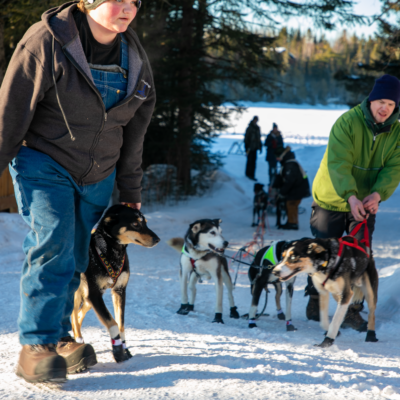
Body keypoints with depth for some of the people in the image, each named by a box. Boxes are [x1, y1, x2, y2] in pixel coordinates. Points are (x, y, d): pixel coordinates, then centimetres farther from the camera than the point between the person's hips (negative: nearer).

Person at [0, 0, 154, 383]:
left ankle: (59, 337, 21)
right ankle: (36, 345, -14)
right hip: (44, 163, -5)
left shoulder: (133, 53, 2)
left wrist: (130, 189, 13)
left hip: (98, 174, 5)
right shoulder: (47, 40, -16)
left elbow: (135, 125, 11)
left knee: (75, 257, 8)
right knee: (53, 244, -19)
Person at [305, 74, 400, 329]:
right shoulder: (348, 122, -19)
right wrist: (350, 196, -41)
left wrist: (378, 194, -32)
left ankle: (353, 311, 10)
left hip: (366, 204, 3)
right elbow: (338, 163, -27)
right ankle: (315, 302, 27)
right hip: (332, 200, -3)